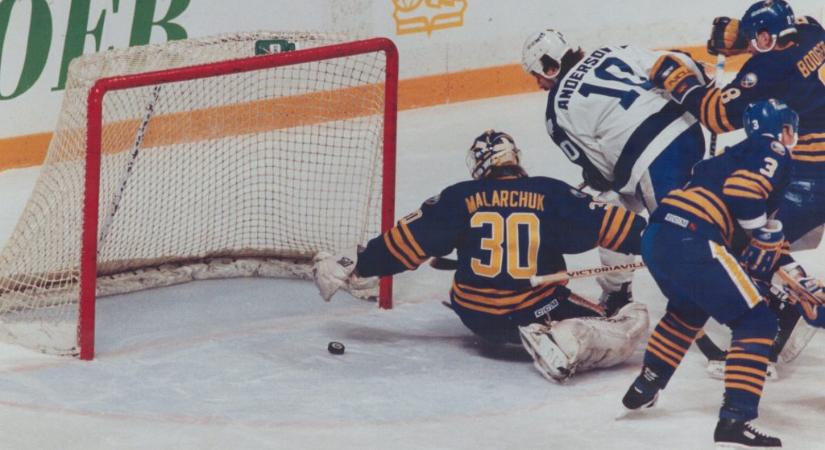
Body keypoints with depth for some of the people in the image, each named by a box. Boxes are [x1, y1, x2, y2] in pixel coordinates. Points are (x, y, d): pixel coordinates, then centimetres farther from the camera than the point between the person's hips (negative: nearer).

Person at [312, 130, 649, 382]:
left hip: (475, 317, 5)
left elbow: (410, 239, 1)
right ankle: (565, 340, -24)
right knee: (632, 322, -5)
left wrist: (353, 263, 8)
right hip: (538, 314, -5)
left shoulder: (459, 198, 1)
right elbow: (606, 223, -3)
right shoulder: (550, 194, -2)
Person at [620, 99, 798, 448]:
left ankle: (643, 389, 45)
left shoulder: (736, 156, 31)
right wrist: (768, 235, -4)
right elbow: (743, 192, -15)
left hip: (656, 236, 9)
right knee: (757, 321, -3)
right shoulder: (773, 154, 5)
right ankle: (735, 420, -12)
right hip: (691, 242, -9)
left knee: (688, 309, 37)